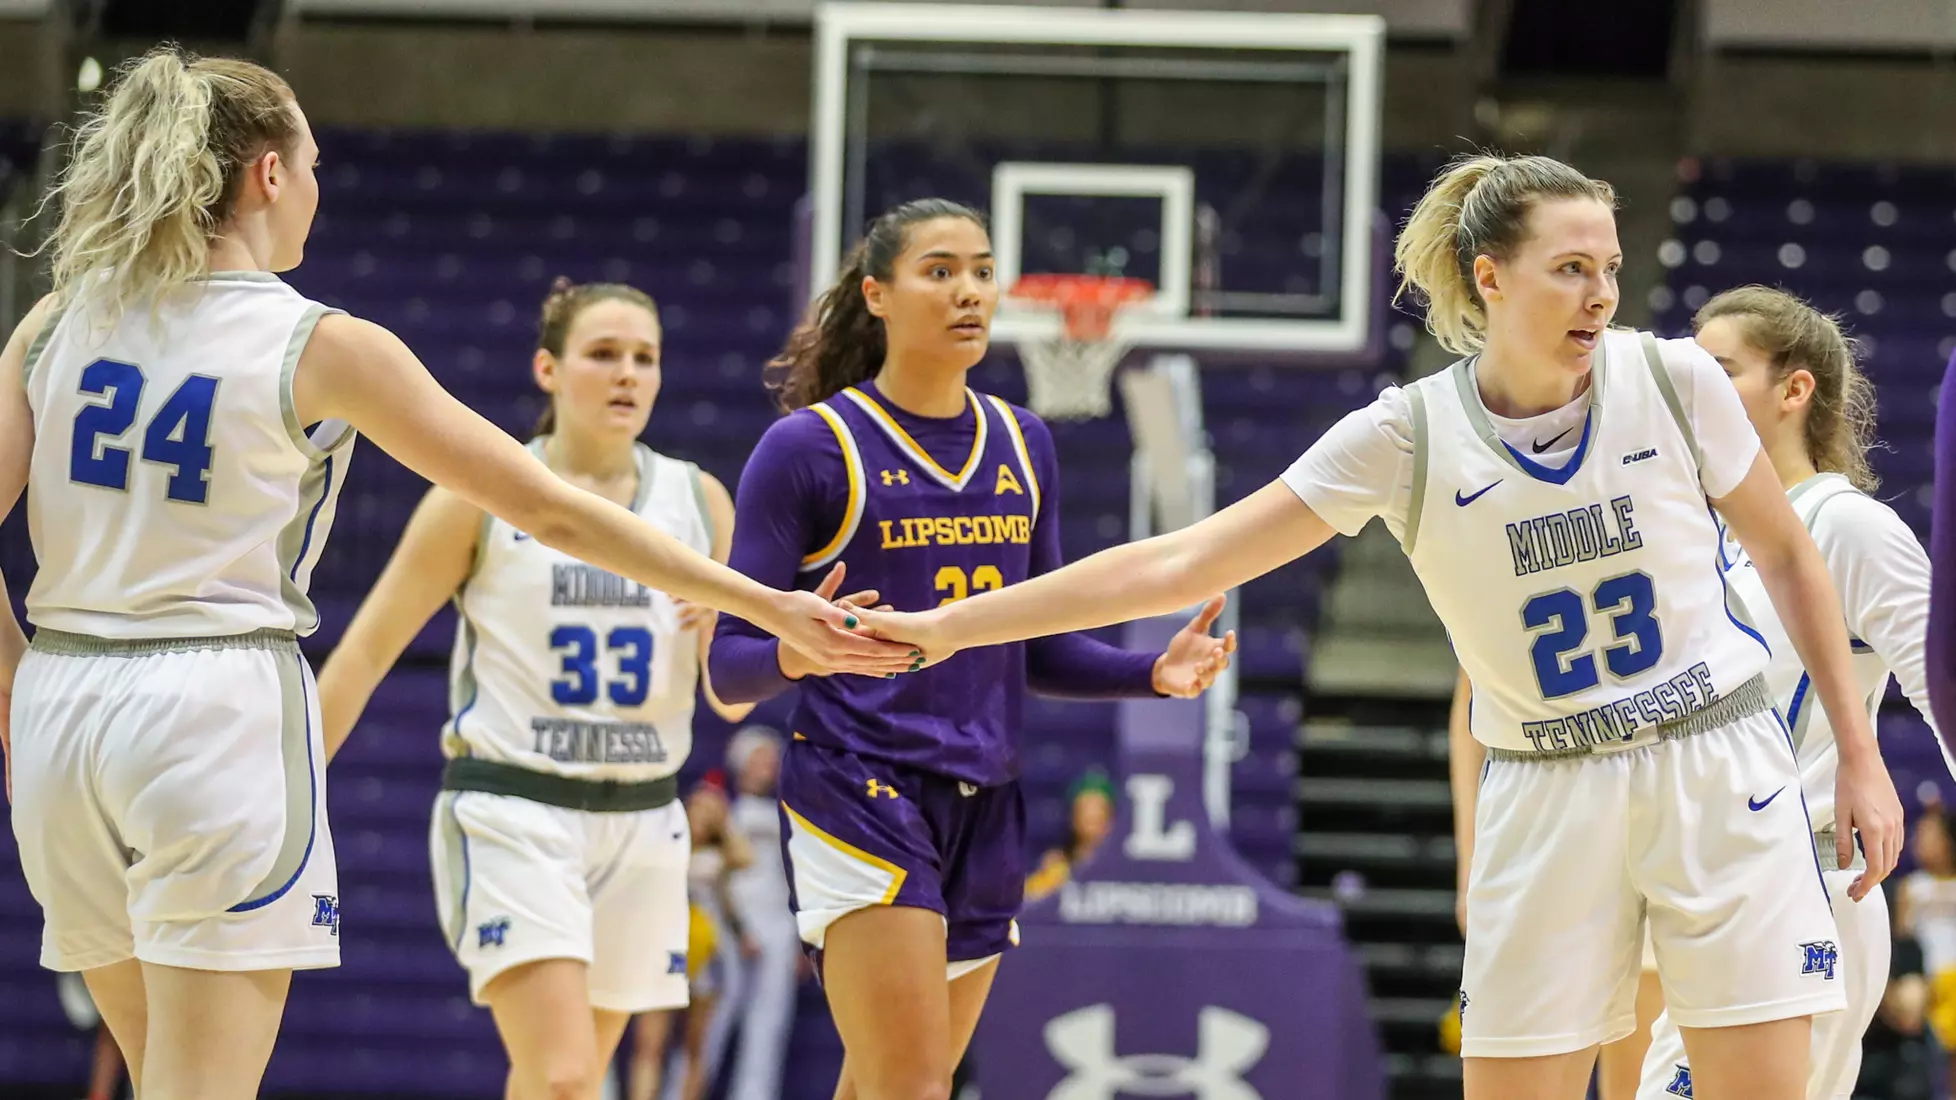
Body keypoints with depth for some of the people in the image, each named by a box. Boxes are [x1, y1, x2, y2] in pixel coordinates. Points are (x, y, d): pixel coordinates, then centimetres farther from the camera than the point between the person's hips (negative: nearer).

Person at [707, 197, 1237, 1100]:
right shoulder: (809, 447, -5)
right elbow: (729, 667, -7)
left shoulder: (1023, 446, 13)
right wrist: (801, 652, -29)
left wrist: (1154, 672, 1)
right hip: (861, 790, -6)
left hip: (985, 810, 6)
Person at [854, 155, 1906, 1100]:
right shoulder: (1406, 437, -9)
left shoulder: (1675, 381, -7)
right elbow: (1180, 562, -8)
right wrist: (946, 626, -11)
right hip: (1546, 799, 0)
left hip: (1720, 767, 0)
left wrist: (1859, 755, 5)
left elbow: (1787, 556, 8)